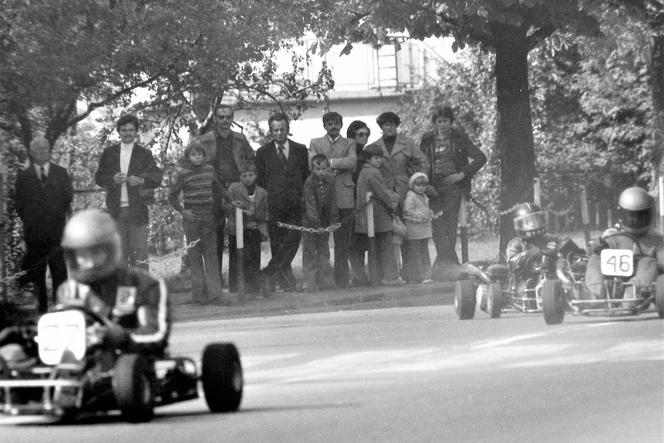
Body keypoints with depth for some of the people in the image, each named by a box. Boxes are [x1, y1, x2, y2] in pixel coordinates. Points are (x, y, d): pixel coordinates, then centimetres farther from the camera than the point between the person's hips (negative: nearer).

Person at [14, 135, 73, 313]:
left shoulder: (61, 173, 10)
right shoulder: (23, 176, 9)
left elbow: (69, 197, 10)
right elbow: (18, 203, 10)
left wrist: (60, 217, 3)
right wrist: (28, 220, 3)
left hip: (57, 230, -1)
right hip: (34, 231, 1)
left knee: (60, 269, -7)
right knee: (37, 271, 0)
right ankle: (41, 305, 4)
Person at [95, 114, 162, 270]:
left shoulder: (144, 154, 7)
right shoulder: (109, 153, 12)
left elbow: (157, 177, -1)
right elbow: (98, 177, 9)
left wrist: (141, 180, -21)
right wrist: (112, 179, -12)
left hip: (137, 210, -2)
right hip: (116, 210, 2)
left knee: (139, 250, -7)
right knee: (118, 254, 3)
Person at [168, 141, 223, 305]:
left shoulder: (210, 170, 5)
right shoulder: (183, 173, -3)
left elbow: (216, 191, 19)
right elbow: (172, 196, 3)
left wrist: (217, 209, 11)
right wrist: (182, 211, -4)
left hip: (209, 217, 2)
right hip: (192, 218, -2)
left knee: (211, 254, -4)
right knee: (194, 255, 0)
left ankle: (214, 292, -8)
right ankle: (199, 293, 2)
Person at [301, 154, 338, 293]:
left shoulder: (331, 181, -4)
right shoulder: (309, 182, -17)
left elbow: (333, 203, 1)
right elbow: (311, 205, -20)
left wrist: (333, 222, -3)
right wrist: (317, 225, -23)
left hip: (325, 221, 4)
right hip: (310, 221, -4)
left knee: (324, 250, 10)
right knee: (309, 251, -4)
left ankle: (324, 280, 17)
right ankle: (309, 282, -3)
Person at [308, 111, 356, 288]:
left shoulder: (349, 143, 16)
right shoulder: (315, 143, 16)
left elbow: (352, 162, -2)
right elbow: (312, 164, -1)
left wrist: (330, 163, -8)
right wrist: (339, 166, -5)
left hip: (343, 197, 0)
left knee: (342, 242, -1)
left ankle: (342, 280, 2)